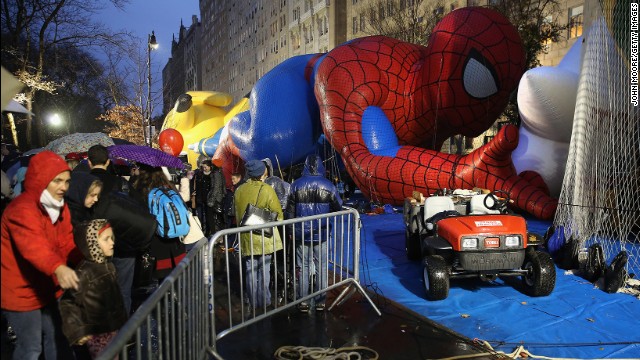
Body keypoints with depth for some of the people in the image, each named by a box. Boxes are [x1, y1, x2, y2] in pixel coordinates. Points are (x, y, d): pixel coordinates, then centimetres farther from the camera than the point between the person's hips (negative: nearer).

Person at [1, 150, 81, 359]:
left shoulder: (59, 206, 2)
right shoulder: (22, 209, -26)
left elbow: (67, 242, -2)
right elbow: (34, 246, -44)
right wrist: (58, 269, -61)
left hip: (47, 287, 8)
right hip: (21, 290, -8)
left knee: (56, 336, 19)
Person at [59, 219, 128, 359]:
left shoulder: (109, 266, 3)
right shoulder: (84, 272, -20)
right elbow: (67, 303, -17)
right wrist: (78, 331, -15)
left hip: (114, 329, 7)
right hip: (98, 334, -7)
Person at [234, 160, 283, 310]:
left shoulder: (239, 190, 1)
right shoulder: (267, 190, -14)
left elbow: (237, 214, 12)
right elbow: (278, 213, -8)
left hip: (246, 237, 4)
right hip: (264, 236, -4)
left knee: (251, 271, 13)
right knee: (264, 270, 7)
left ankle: (253, 302, 21)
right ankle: (264, 301, 14)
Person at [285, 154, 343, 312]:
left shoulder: (296, 185, -5)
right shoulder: (328, 185, -7)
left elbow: (290, 210, -2)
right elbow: (338, 207, -2)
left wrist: (292, 230, 8)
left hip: (301, 234, 1)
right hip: (321, 234, 0)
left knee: (303, 268, 10)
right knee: (322, 268, 9)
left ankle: (303, 301, 13)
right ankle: (320, 301, 14)